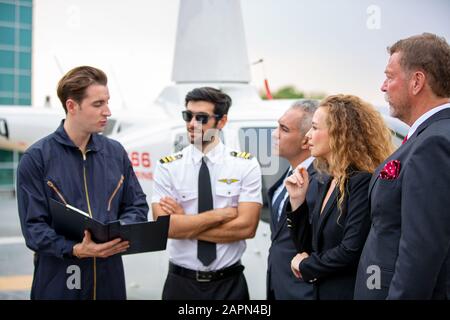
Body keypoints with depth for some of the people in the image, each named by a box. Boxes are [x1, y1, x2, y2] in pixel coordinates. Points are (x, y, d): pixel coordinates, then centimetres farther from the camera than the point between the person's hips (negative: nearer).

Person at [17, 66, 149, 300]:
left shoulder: (115, 152, 6)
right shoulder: (37, 158, -6)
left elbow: (137, 205, 11)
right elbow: (33, 226, -10)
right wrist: (75, 250, -25)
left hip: (110, 276, 4)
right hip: (58, 281, -4)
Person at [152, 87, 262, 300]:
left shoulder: (246, 165, -5)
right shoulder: (168, 167, -4)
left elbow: (246, 227, -15)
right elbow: (165, 226, -15)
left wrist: (185, 224, -14)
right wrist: (222, 213, -15)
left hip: (230, 283, 0)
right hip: (181, 282, 1)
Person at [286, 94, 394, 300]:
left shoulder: (363, 182, -18)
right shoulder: (328, 183, 8)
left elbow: (352, 251, -25)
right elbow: (307, 247, 9)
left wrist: (306, 265, -10)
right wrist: (297, 199, -4)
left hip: (350, 291, -8)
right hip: (322, 291, 8)